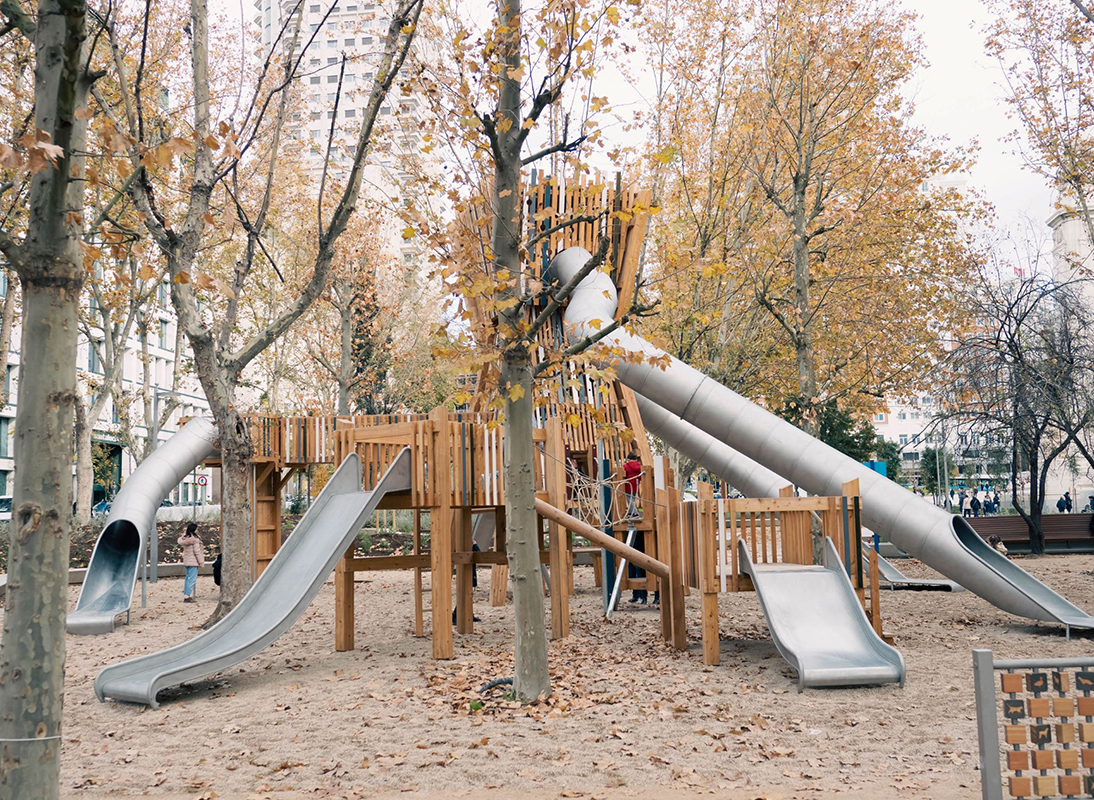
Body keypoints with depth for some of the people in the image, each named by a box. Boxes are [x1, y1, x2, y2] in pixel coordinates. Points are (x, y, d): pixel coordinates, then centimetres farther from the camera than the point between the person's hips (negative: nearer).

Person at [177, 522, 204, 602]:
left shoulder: (184, 539, 7)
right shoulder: (195, 539, -14)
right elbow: (197, 551, -13)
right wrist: (201, 561, -7)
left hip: (186, 561, 8)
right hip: (193, 561, -8)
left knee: (188, 578, 16)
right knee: (192, 579, -6)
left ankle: (185, 595, 19)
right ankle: (187, 596, -11)